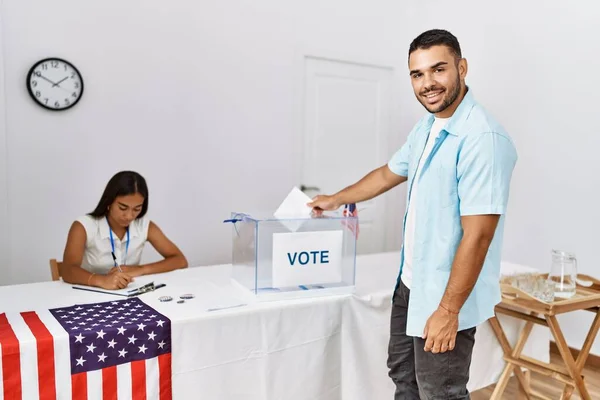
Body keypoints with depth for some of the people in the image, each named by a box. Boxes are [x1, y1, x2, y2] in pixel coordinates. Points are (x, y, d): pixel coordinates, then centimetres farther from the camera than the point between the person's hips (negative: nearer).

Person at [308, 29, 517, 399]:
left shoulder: (482, 138, -24)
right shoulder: (426, 127, 6)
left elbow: (477, 236, -26)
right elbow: (389, 174, 22)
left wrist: (448, 311, -23)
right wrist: (337, 199, 31)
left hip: (446, 297, -9)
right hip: (411, 283, 9)